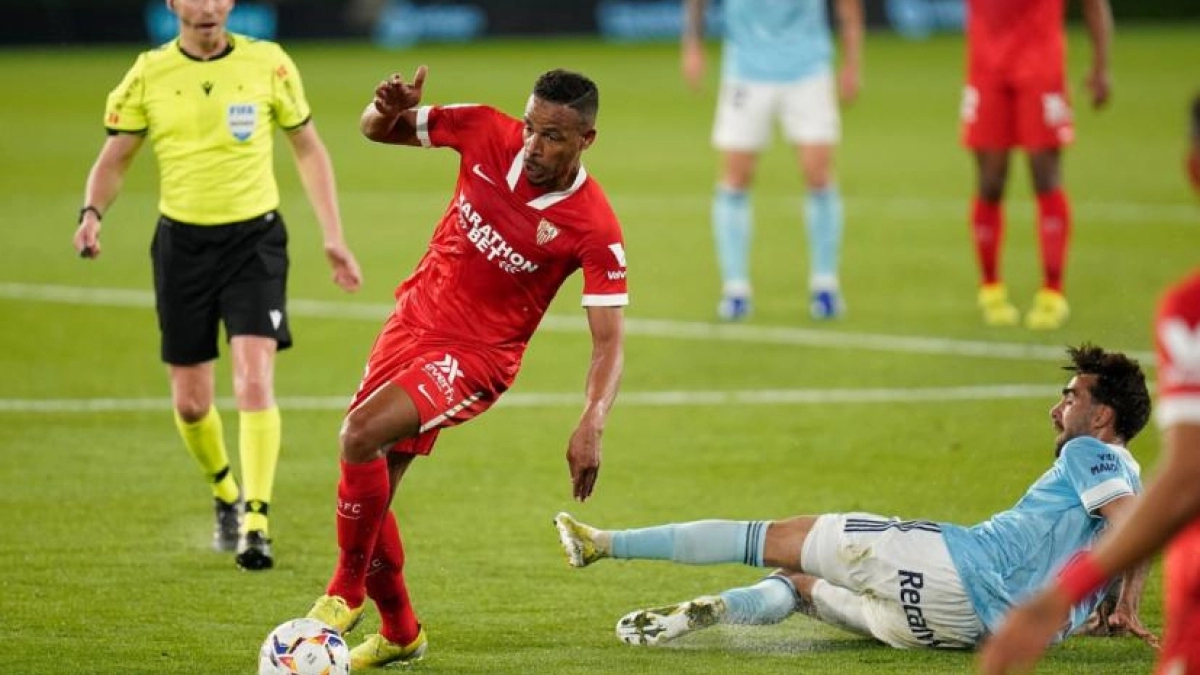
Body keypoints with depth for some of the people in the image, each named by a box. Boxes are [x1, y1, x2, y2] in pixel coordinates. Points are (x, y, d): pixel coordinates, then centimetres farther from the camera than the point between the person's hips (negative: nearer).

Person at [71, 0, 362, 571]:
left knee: (254, 380, -18)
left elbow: (307, 148, 8)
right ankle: (225, 494, 34)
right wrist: (92, 213, -14)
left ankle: (255, 524, -18)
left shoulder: (267, 63, -2)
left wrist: (332, 236, 3)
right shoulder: (149, 74, -1)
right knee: (190, 402, 7)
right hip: (182, 241, 2)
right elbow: (114, 158, 6)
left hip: (255, 239, -2)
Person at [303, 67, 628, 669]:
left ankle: (346, 592, -5)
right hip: (414, 320, 5)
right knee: (366, 488, 6)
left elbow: (608, 340, -20)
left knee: (362, 436, -26)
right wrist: (389, 109, -22)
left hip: (477, 354, -5)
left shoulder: (593, 229, -21)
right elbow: (377, 130, 2)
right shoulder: (488, 133, -11)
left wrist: (591, 426, -35)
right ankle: (399, 633, 28)